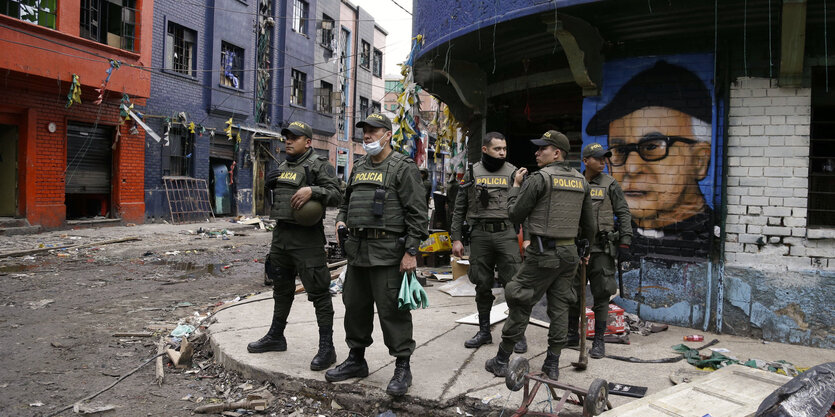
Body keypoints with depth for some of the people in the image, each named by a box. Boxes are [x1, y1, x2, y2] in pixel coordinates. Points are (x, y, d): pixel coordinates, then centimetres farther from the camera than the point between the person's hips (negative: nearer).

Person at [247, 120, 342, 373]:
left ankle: (327, 348, 1)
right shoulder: (282, 168, 18)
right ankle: (276, 337, 36)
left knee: (318, 292, -6)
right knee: (282, 288, 20)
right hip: (281, 235, 8)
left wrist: (312, 190, -29)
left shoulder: (319, 166, -6)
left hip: (307, 238, -8)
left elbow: (336, 195, -16)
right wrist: (267, 185, 9)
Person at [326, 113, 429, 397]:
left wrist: (411, 251, -17)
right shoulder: (359, 168, 17)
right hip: (357, 250, 8)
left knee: (392, 310, -4)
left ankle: (402, 367, 9)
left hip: (387, 253, -8)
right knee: (355, 306, 15)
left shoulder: (403, 167, -6)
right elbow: (347, 200, 29)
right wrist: (341, 220, 8)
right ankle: (356, 359, 30)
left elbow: (417, 212, -11)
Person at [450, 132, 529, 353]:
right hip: (479, 235, 2)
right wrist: (456, 238, 5)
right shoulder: (472, 173, 9)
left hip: (507, 233, -2)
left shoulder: (513, 173, 6)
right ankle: (484, 331, 22)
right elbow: (460, 209, 11)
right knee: (482, 285, 9)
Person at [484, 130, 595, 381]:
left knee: (520, 304, 2)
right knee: (559, 307, 11)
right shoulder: (581, 181, 10)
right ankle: (552, 365, 16)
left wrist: (516, 186, 7)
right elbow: (588, 223, 17)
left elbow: (515, 214, -7)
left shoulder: (540, 179, -11)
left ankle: (502, 360, 11)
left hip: (543, 253, -6)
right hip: (569, 253, 7)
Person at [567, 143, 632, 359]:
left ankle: (599, 341, 10)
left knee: (601, 295, 0)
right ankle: (572, 335, 25)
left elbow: (624, 214, 1)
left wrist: (625, 243, -6)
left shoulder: (610, 184, 1)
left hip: (601, 248, -3)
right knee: (572, 293, 9)